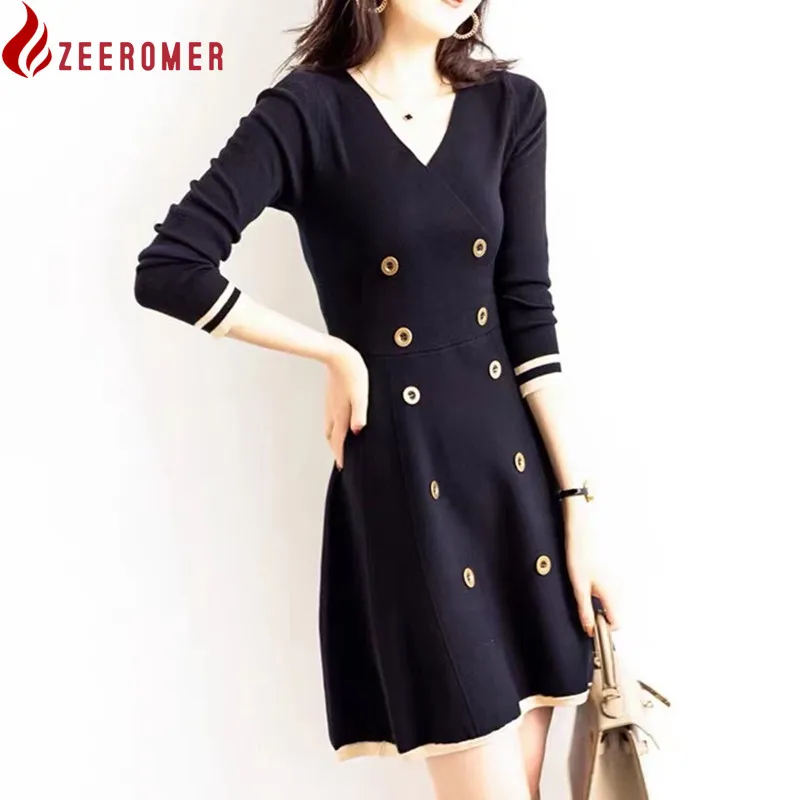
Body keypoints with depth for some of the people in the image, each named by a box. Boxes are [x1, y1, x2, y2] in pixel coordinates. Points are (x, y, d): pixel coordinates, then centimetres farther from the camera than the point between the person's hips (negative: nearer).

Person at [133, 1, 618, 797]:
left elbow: (529, 313, 3)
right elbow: (167, 268, -12)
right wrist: (335, 352, -6)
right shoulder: (308, 110, -6)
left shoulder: (511, 105, 7)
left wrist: (576, 499, -1)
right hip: (401, 473, -4)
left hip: (514, 463, 5)